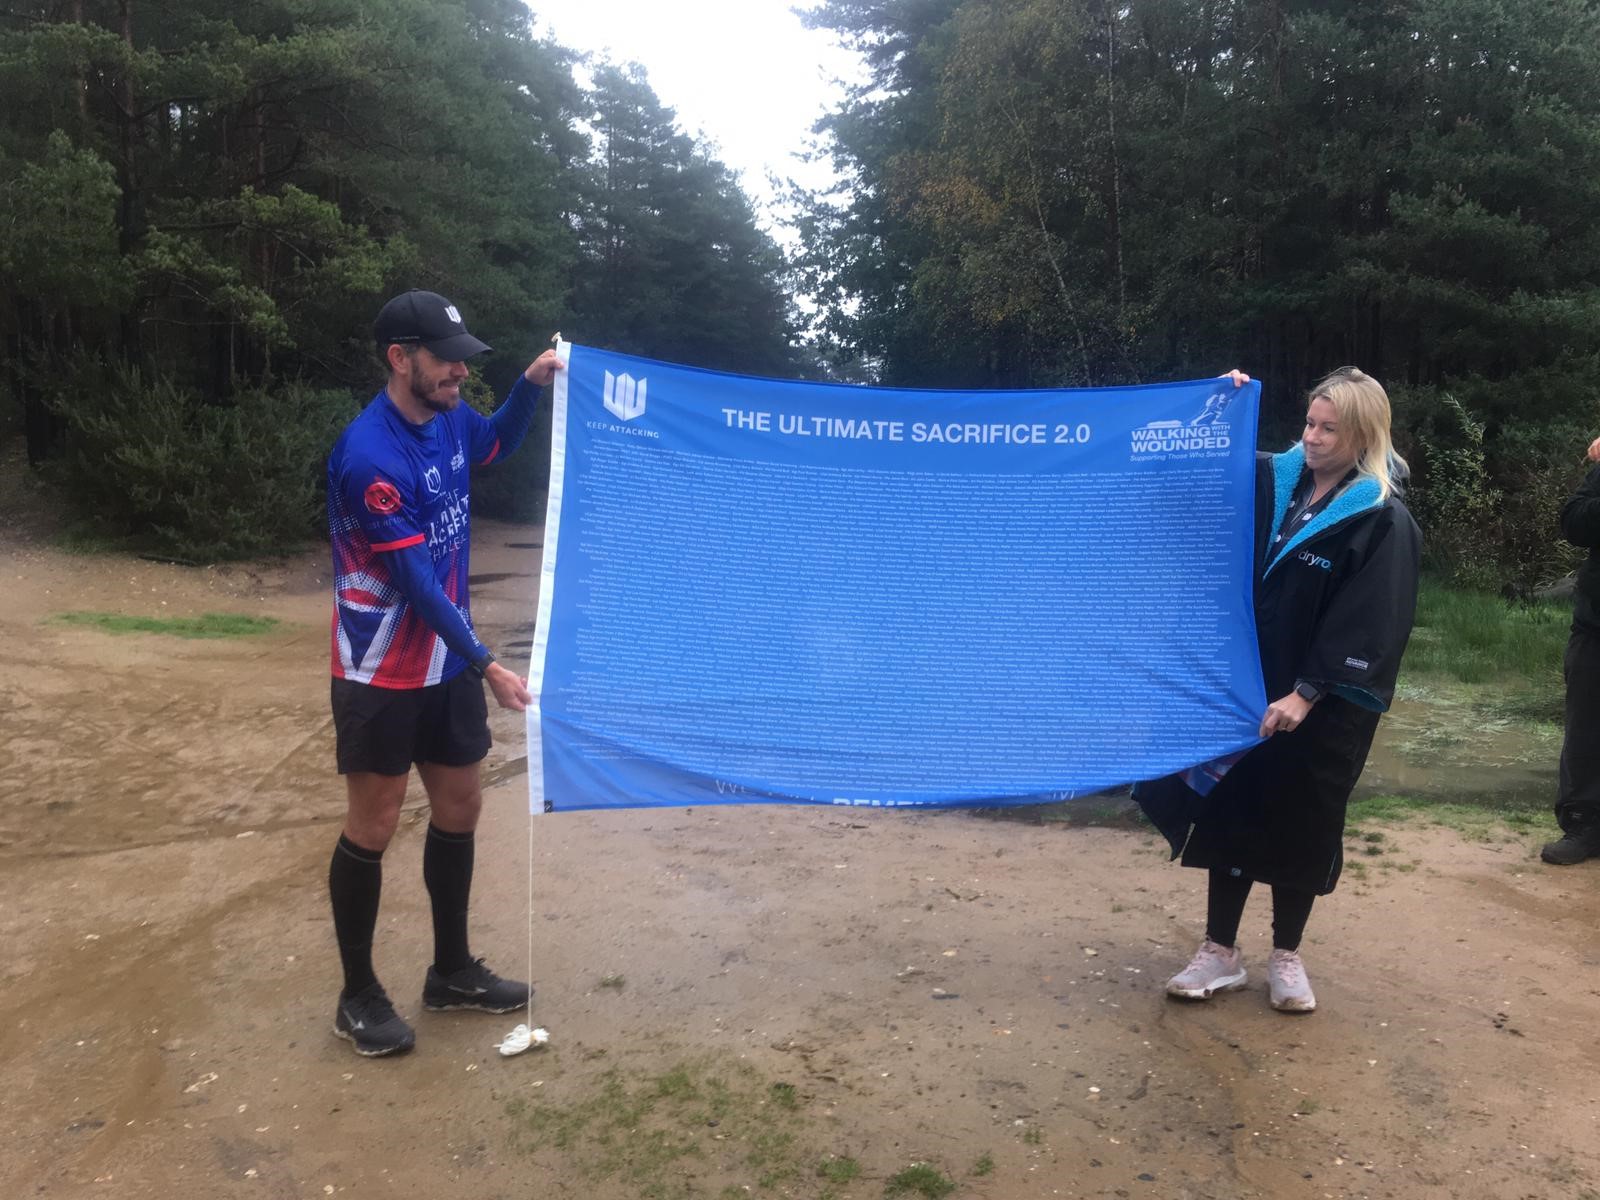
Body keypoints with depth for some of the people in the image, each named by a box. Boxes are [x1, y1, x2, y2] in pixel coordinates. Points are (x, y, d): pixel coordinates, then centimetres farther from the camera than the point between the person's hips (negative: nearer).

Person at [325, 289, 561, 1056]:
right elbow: (418, 581, -24)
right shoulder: (370, 456, -24)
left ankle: (452, 971, 29)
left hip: (446, 663, 8)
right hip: (382, 673, -8)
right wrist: (488, 666, -22)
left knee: (459, 811, 13)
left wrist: (531, 383, 9)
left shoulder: (448, 417, 0)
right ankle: (358, 995, 20)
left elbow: (496, 445, 25)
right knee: (372, 828, 3)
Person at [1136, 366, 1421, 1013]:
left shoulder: (1382, 521, -12)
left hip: (1324, 707, -4)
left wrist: (1306, 694, -21)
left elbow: (1368, 627, -17)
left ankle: (1286, 956, 28)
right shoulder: (1273, 479, 2)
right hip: (1245, 686, 4)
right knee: (1230, 813, 8)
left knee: (1300, 827, 9)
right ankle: (1220, 952, 21)